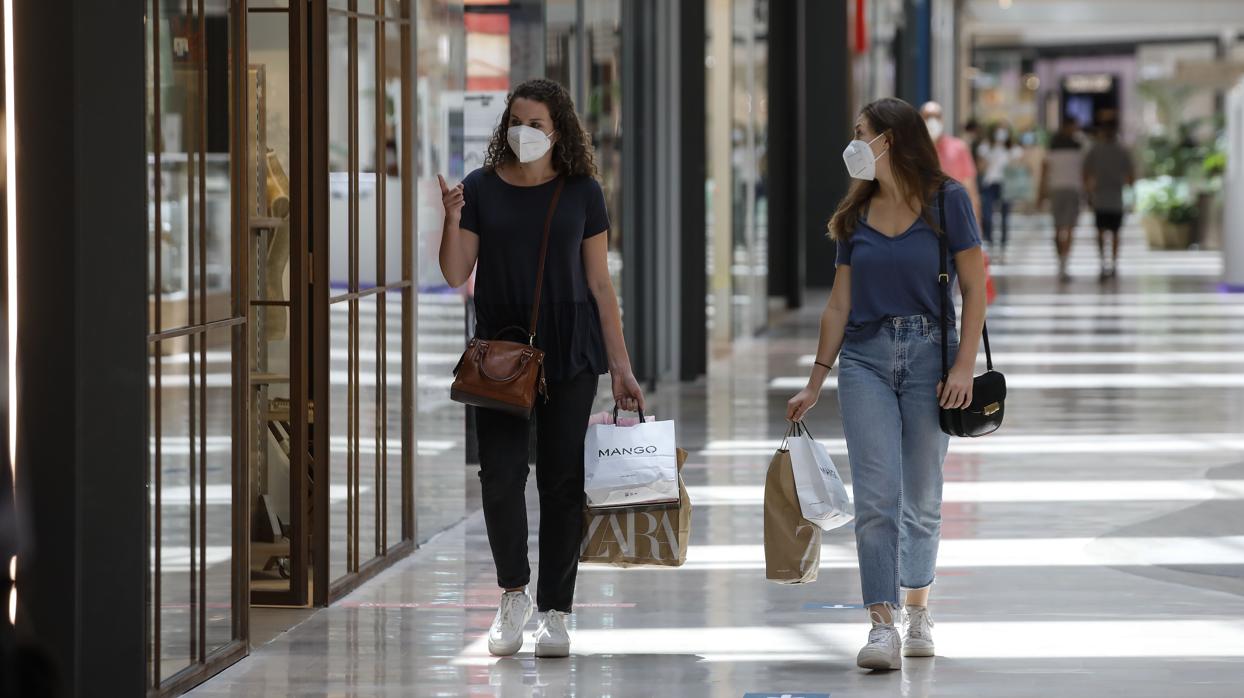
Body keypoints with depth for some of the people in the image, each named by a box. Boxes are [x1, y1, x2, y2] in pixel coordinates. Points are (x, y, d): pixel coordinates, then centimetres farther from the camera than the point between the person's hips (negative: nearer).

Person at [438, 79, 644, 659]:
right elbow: (455, 275, 3)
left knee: (563, 481, 0)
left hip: (569, 355, 0)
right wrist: (452, 220, -15)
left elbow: (599, 285, 5)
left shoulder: (581, 193, 3)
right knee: (500, 475, -7)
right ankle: (513, 593, 15)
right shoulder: (482, 188, 3)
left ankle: (554, 612, 8)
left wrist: (621, 367, 2)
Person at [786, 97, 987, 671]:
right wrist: (816, 382, 10)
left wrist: (964, 366, -11)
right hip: (866, 358, 2)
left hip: (928, 353, -2)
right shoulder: (856, 214, 8)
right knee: (876, 499, -8)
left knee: (922, 497, 7)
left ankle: (917, 609, 26)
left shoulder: (946, 201, -3)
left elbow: (974, 288, -3)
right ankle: (883, 625, -10)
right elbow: (839, 304, 12)